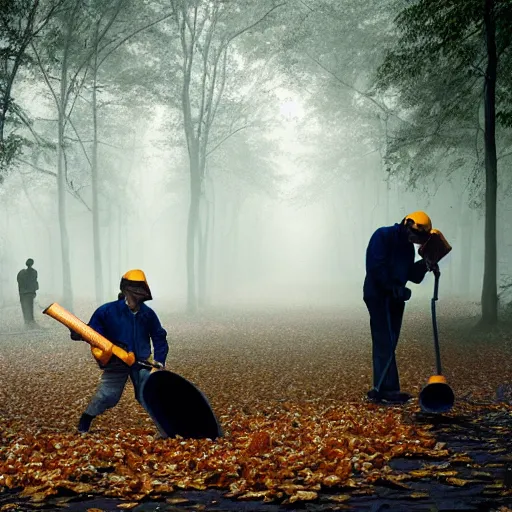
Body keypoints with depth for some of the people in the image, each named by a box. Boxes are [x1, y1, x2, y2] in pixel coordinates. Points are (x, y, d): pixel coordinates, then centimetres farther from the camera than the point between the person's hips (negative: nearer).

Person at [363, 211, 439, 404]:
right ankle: (387, 389, -10)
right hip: (378, 296, -9)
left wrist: (425, 266, -1)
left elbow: (410, 273, 17)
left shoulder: (407, 246, 16)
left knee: (385, 345, 9)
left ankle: (381, 389, 12)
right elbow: (376, 267, -20)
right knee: (386, 344, -11)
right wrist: (396, 288, -20)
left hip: (394, 299, 9)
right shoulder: (383, 236, -11)